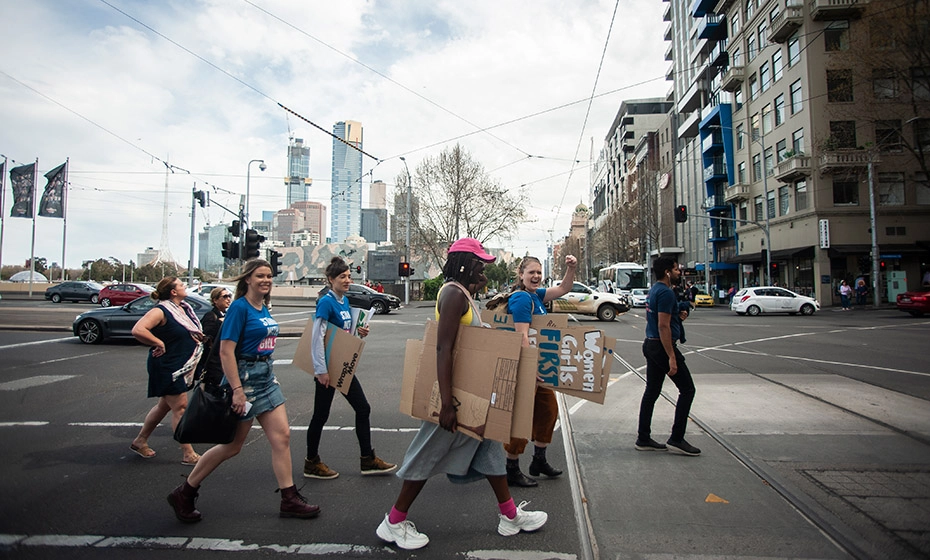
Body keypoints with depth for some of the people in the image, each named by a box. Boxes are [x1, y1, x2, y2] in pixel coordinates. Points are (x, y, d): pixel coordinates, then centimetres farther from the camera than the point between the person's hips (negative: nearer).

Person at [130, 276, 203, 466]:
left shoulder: (185, 309, 9)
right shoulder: (161, 311, -16)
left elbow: (191, 332, 26)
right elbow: (137, 330, -30)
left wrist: (198, 336, 4)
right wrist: (159, 343, -21)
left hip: (182, 367, 9)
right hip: (167, 368, -9)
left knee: (165, 405, 19)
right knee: (180, 407, -5)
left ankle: (140, 441, 36)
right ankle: (188, 454, 3)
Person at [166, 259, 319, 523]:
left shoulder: (264, 309, 9)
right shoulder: (239, 307, -15)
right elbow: (226, 351, -20)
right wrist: (237, 390, -24)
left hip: (266, 377, 8)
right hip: (244, 378, -8)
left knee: (282, 436, 4)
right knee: (232, 445, 5)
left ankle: (289, 500, 12)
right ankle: (184, 494, 25)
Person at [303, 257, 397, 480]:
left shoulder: (345, 301, 8)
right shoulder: (326, 302, -16)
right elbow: (317, 337, -22)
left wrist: (360, 333, 0)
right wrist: (321, 370, -23)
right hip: (328, 367, -9)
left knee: (363, 409, 10)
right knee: (321, 415, 5)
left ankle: (368, 460, 20)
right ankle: (311, 463, 24)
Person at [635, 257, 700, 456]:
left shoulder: (654, 290, 15)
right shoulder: (666, 292, -16)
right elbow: (663, 326, -23)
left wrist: (677, 316, 15)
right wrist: (671, 357, -23)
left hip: (650, 345, 10)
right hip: (662, 346, -10)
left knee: (651, 392, 11)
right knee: (687, 389, 0)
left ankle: (644, 439, 16)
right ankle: (676, 439, 3)